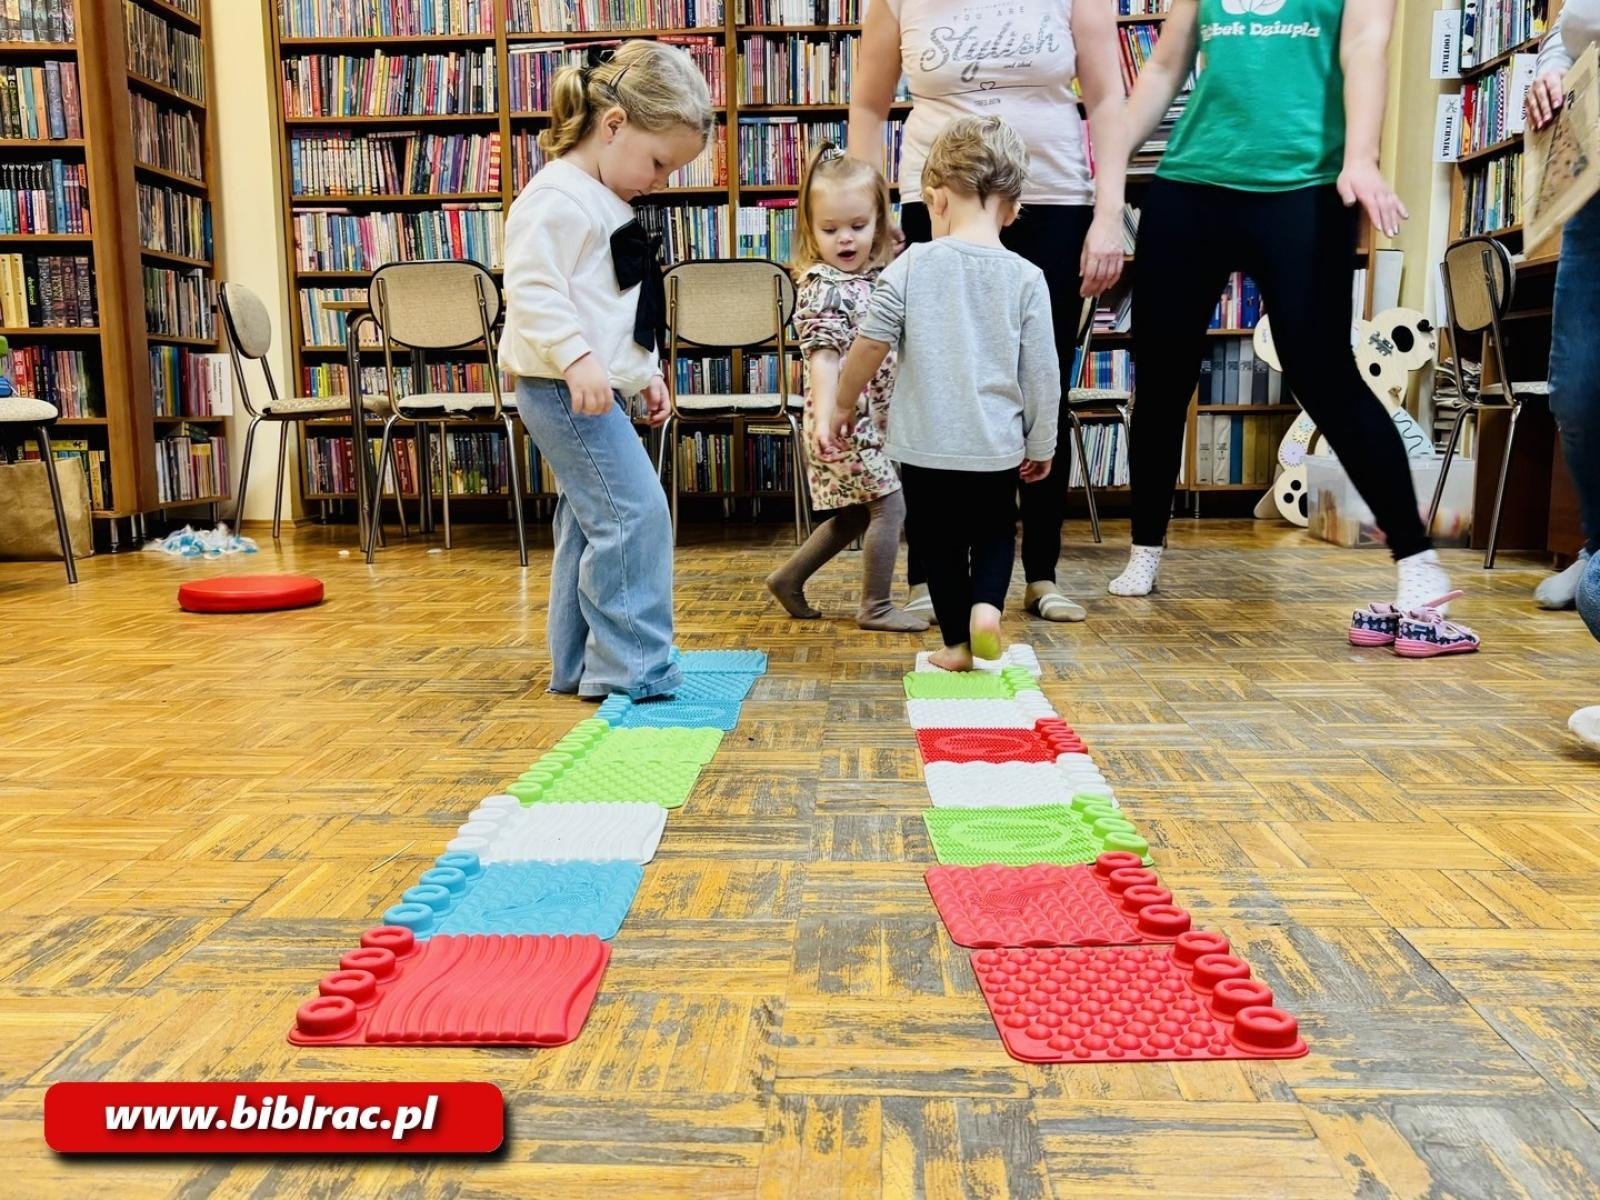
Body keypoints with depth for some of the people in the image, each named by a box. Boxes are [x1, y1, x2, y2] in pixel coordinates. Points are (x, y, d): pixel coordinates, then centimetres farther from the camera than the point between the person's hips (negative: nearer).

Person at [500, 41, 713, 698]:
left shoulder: (606, 202, 18)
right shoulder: (556, 196, -14)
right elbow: (531, 290, -23)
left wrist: (646, 371, 24)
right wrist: (577, 358, -31)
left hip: (594, 390, 11)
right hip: (564, 389, -11)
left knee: (591, 524, 14)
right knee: (635, 514, -13)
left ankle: (579, 664, 23)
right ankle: (632, 667, -6)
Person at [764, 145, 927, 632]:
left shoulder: (875, 277, 10)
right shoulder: (822, 286, -15)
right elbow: (821, 354, -26)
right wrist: (826, 413, -36)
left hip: (872, 416, 9)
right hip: (846, 420, -9)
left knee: (856, 513, 17)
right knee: (889, 504, -4)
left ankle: (789, 578, 28)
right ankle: (876, 607, 8)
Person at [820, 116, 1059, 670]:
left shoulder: (912, 265, -7)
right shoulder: (1026, 278, -5)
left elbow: (869, 344, -8)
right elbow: (1041, 371, -2)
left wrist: (843, 405, 8)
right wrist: (1041, 445, 11)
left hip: (924, 442, -1)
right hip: (996, 444, 1)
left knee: (939, 540, 16)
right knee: (994, 530, 22)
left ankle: (957, 641, 21)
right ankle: (986, 604, -1)